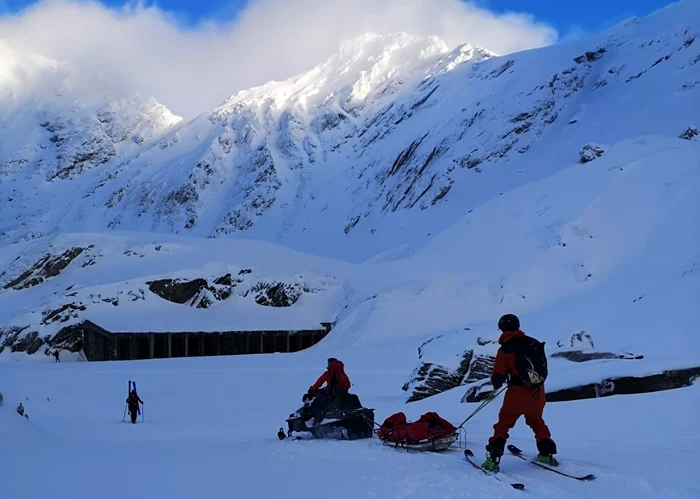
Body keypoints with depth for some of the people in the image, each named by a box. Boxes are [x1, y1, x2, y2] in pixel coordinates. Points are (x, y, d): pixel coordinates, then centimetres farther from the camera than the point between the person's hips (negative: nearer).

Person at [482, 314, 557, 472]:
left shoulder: (505, 350, -11)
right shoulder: (534, 343, 1)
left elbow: (498, 377, -8)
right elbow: (543, 365, 12)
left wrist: (496, 384, 15)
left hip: (517, 393, -4)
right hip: (538, 392, 4)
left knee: (503, 424, 10)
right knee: (536, 421, 28)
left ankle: (493, 459, 2)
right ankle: (547, 454, 28)